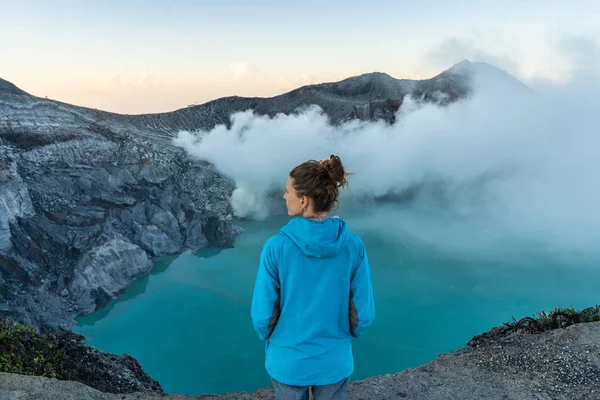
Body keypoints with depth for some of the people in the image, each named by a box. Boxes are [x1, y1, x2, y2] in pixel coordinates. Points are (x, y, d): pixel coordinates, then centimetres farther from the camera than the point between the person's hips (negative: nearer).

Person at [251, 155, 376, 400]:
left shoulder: (276, 247, -23)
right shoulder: (354, 246, -17)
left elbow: (262, 313, -15)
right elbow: (363, 313, -10)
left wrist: (270, 338, 7)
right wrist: (342, 336, 10)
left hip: (287, 359, -1)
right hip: (334, 361, 1)